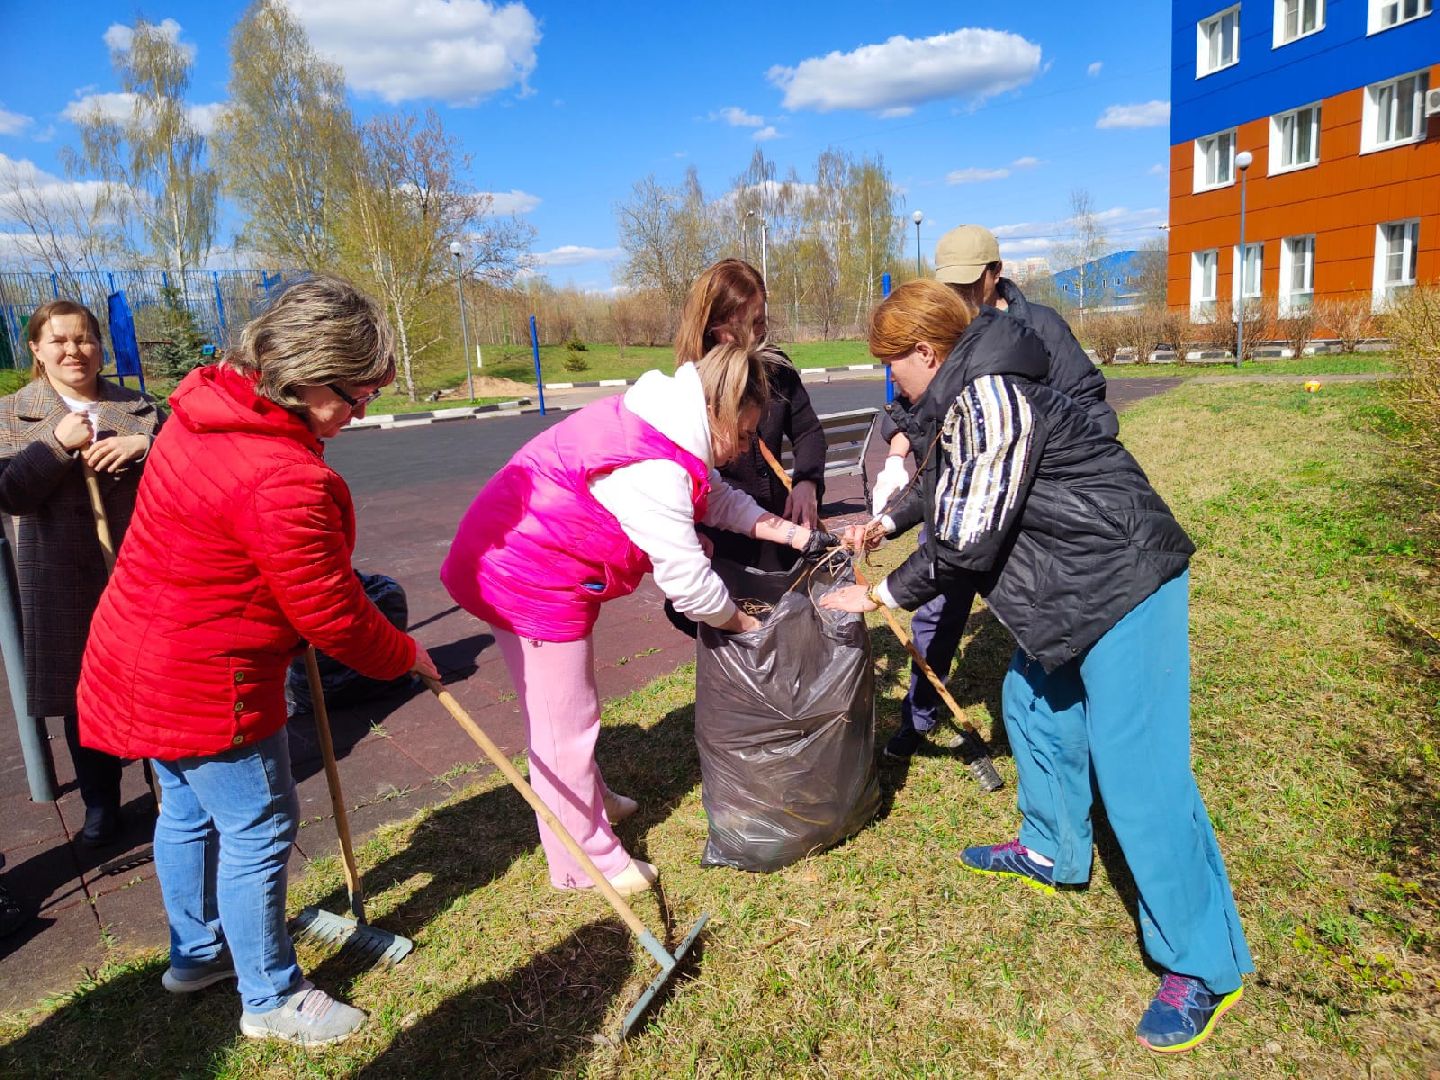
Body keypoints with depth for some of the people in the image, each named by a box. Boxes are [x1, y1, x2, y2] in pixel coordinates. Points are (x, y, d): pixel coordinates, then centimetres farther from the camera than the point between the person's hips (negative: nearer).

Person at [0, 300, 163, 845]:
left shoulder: (137, 406, 8)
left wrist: (146, 444, -17)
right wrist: (57, 444, -15)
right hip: (64, 580, 0)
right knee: (83, 693, 9)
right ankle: (100, 803, 26)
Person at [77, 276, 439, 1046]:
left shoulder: (209, 405, 0)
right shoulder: (284, 479, -31)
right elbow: (331, 615, -22)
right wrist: (403, 656, -4)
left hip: (143, 658, 10)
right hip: (207, 685, -10)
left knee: (187, 811, 25)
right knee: (258, 831, 6)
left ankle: (196, 953, 46)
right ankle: (272, 999, 25)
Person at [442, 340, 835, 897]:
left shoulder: (660, 424, 2)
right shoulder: (652, 473, -29)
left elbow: (719, 499, 13)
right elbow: (689, 584, -24)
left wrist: (792, 533, 6)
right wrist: (744, 623, -6)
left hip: (525, 561, 10)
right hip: (529, 580, -10)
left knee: (568, 709, 27)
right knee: (565, 724, 4)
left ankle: (590, 800, 48)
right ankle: (587, 862, 22)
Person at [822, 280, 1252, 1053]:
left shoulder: (988, 398, -22)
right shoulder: (962, 397, 10)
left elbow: (967, 541, -21)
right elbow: (948, 486, 29)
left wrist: (880, 596, -9)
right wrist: (885, 522, 35)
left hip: (1124, 580, -11)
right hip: (1072, 582, 11)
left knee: (1135, 767, -7)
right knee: (1034, 705, 21)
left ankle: (1205, 967, 7)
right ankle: (1053, 852, 41)